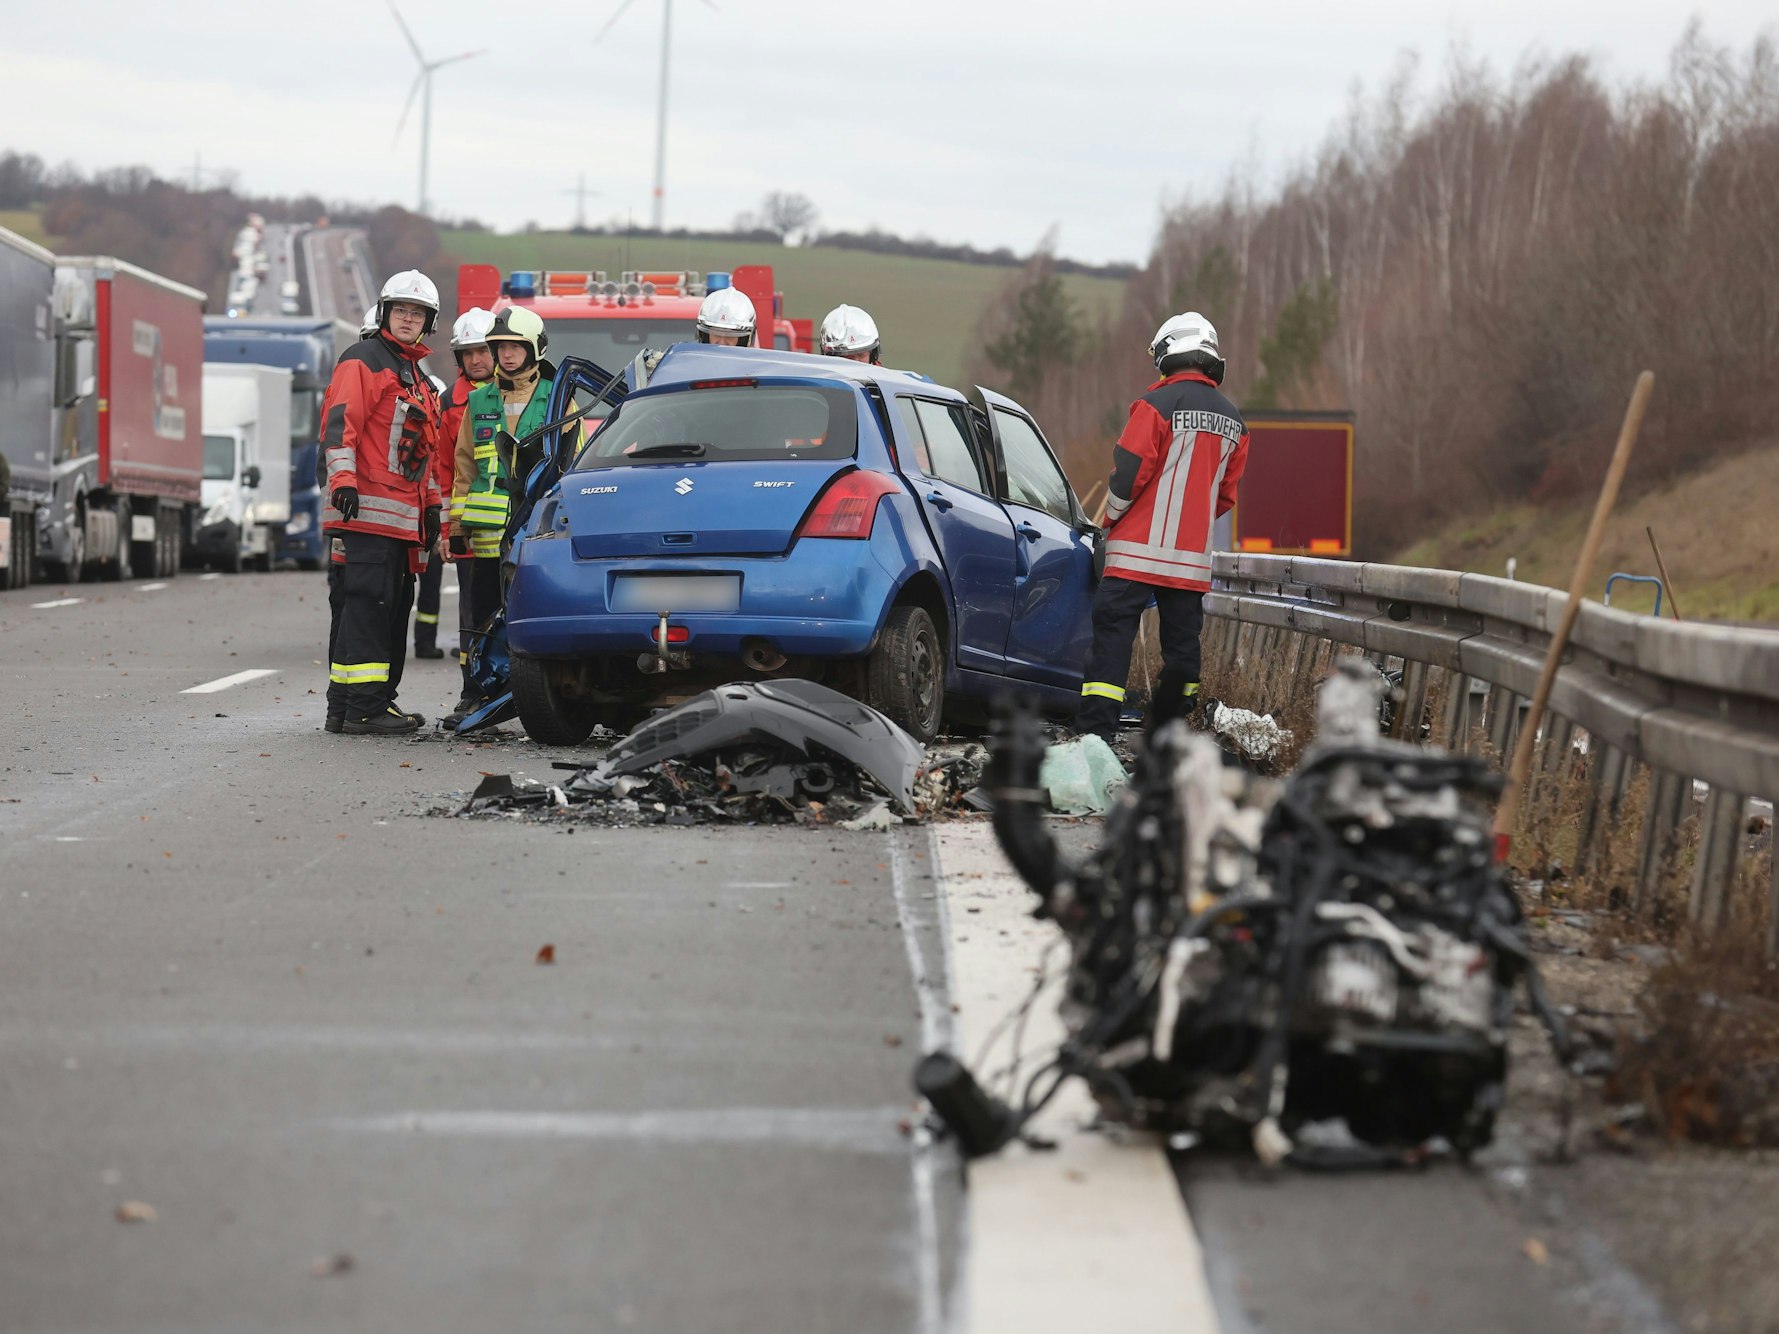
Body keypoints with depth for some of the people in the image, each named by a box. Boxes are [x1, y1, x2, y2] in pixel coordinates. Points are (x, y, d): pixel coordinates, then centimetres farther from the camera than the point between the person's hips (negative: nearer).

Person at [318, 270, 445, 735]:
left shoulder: (419, 380, 26)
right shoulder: (362, 361, -2)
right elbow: (339, 422, -13)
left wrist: (431, 504, 26)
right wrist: (343, 480, -24)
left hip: (404, 518, 9)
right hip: (365, 510, -9)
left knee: (393, 609, 9)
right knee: (364, 606, -13)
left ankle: (378, 701, 12)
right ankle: (360, 708, -15)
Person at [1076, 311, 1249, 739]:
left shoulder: (1157, 405, -10)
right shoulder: (1232, 421, 11)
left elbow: (1129, 473, -10)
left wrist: (1111, 518, 6)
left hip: (1140, 549, -5)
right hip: (1193, 556, 5)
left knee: (1113, 633, -6)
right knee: (1182, 641, 12)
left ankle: (1095, 731, -14)